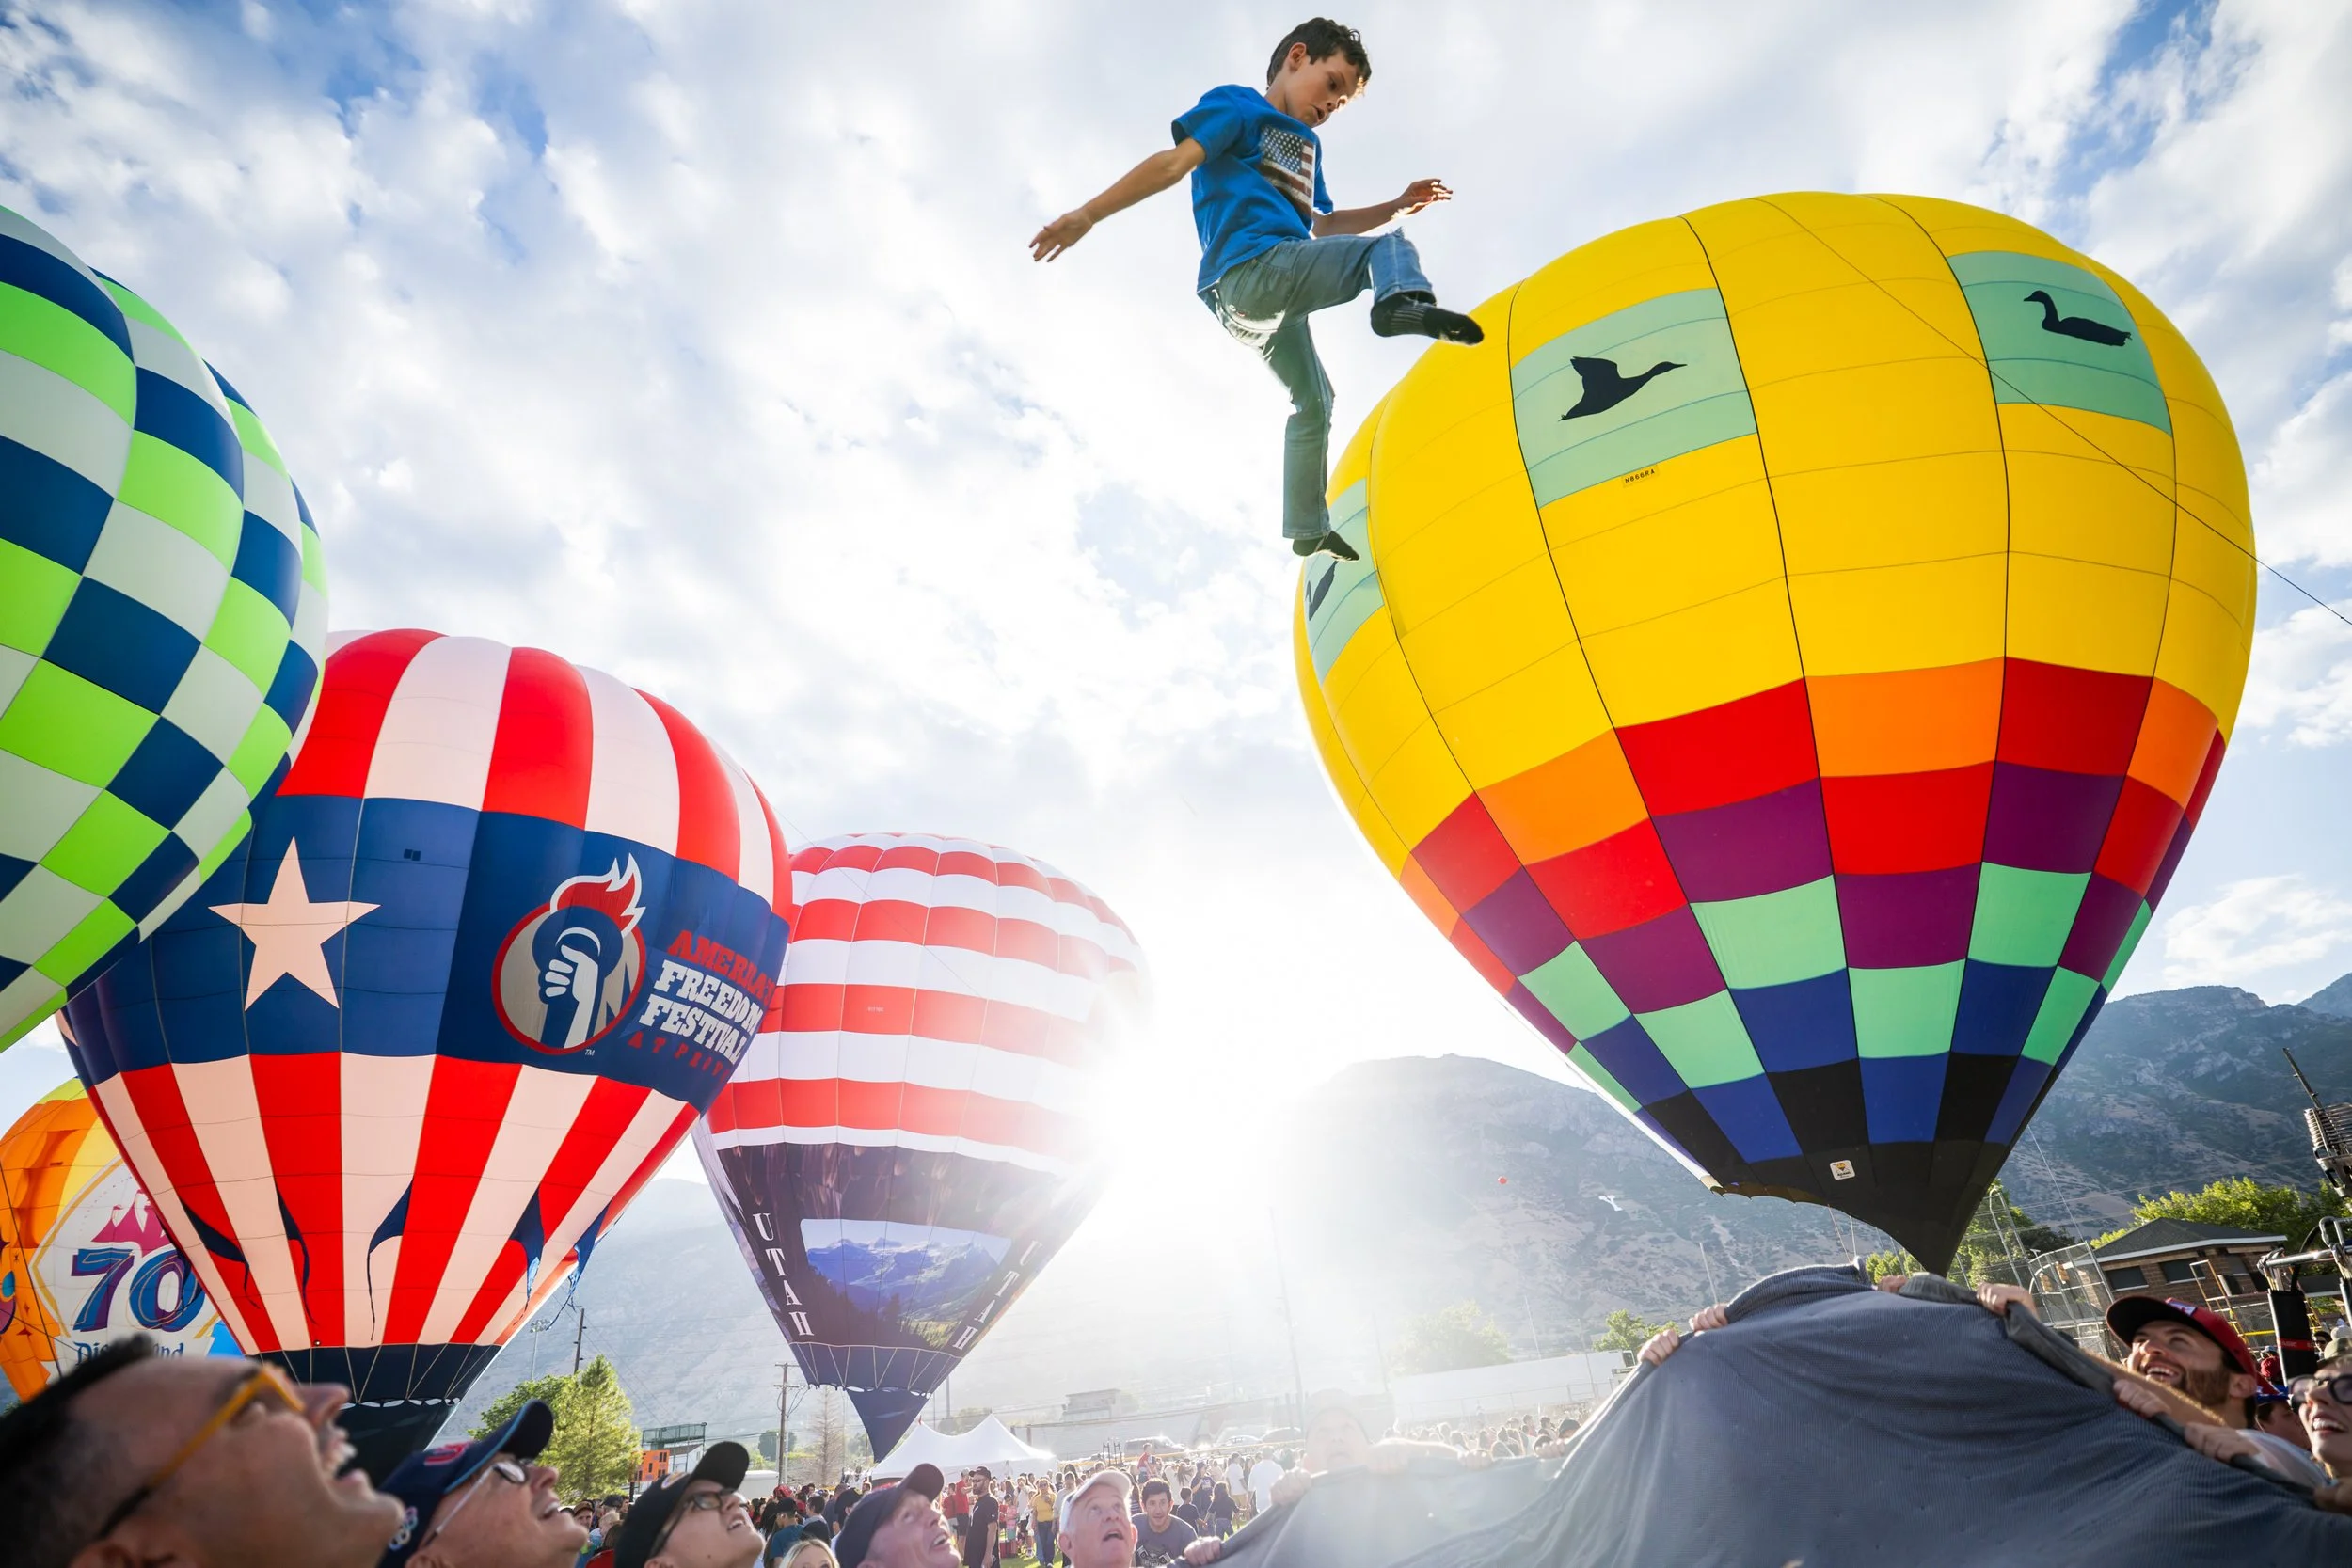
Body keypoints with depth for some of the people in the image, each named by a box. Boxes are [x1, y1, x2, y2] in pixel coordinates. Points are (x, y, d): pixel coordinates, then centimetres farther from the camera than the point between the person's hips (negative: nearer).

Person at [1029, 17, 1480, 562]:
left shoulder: (1306, 145, 33)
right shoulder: (1238, 104, 7)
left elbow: (1322, 226, 39)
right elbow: (1174, 162, -6)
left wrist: (1397, 206, 27)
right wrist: (1087, 214, -16)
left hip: (1247, 302, 9)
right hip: (1256, 264, -9)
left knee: (1313, 402, 21)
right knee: (1389, 249, -9)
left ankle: (1308, 528, 30)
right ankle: (1403, 301, -45)